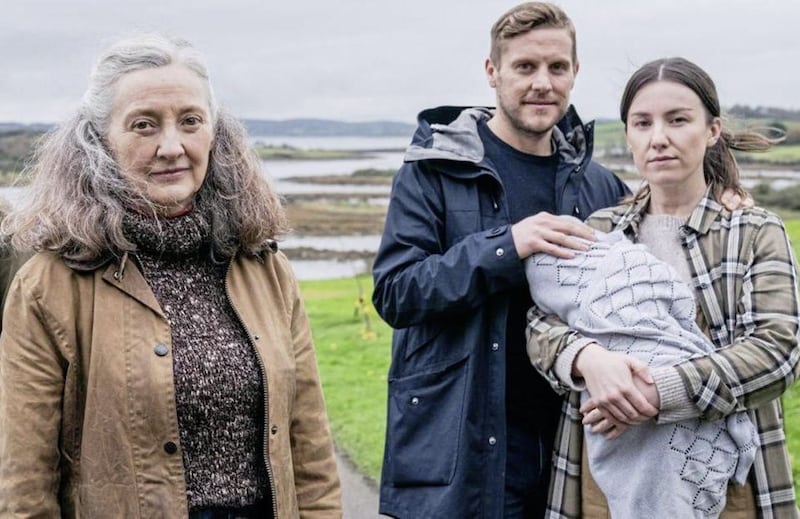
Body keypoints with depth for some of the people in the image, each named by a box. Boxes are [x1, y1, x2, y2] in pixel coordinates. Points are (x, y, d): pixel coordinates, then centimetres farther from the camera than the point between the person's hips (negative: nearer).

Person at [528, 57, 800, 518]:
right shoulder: (600, 231, 7)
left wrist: (660, 393, -25)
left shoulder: (757, 233, -2)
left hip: (719, 475, -2)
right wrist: (588, 356, -24)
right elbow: (542, 324, -1)